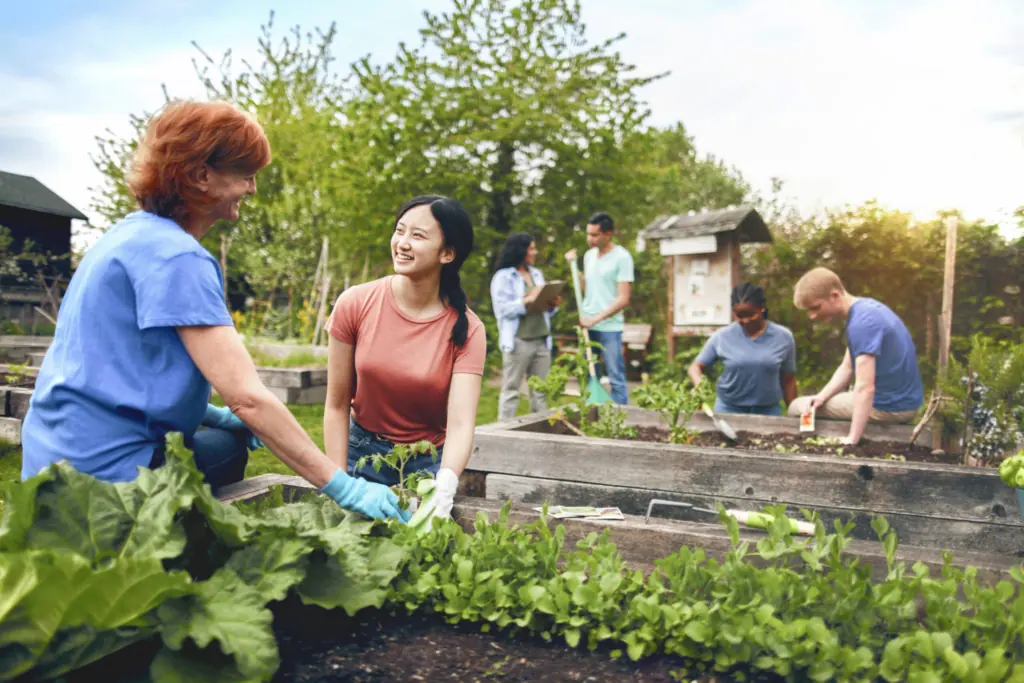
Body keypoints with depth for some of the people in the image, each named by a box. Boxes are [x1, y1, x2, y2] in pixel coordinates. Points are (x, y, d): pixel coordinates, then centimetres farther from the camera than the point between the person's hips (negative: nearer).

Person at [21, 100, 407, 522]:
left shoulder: (133, 232, 9)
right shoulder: (177, 257, -20)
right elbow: (247, 396, -26)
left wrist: (211, 413, 12)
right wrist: (342, 487, -24)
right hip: (104, 469, -9)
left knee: (229, 443, 24)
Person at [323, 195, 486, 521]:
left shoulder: (466, 329, -16)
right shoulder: (355, 305, -14)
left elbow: (461, 424, -26)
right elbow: (337, 405, -8)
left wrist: (444, 490, -43)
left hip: (429, 463, 0)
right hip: (363, 455, 1)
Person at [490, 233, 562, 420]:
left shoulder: (537, 274, 17)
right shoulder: (503, 277, -3)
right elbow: (503, 309, -12)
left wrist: (552, 304, -1)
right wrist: (528, 300, -19)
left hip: (541, 340, 6)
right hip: (518, 341, -6)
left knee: (540, 390, 8)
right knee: (511, 389, -2)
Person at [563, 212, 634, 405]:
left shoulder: (622, 257, -9)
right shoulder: (589, 255, 11)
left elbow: (623, 299, -13)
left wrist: (596, 318, -18)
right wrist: (573, 265, 9)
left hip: (610, 328, -7)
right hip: (587, 326, 7)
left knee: (616, 379, -2)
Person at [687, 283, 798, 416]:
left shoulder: (783, 337, 1)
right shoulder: (722, 337, -3)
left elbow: (788, 381, 8)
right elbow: (696, 367, 3)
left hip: (768, 410, 1)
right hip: (728, 409, 0)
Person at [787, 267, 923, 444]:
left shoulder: (861, 323, -26)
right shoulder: (865, 308, 6)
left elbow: (865, 387, -31)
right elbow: (847, 367, 9)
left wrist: (851, 440, -32)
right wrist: (821, 396, -6)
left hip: (889, 407, -10)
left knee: (797, 408, -1)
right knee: (809, 406, 25)